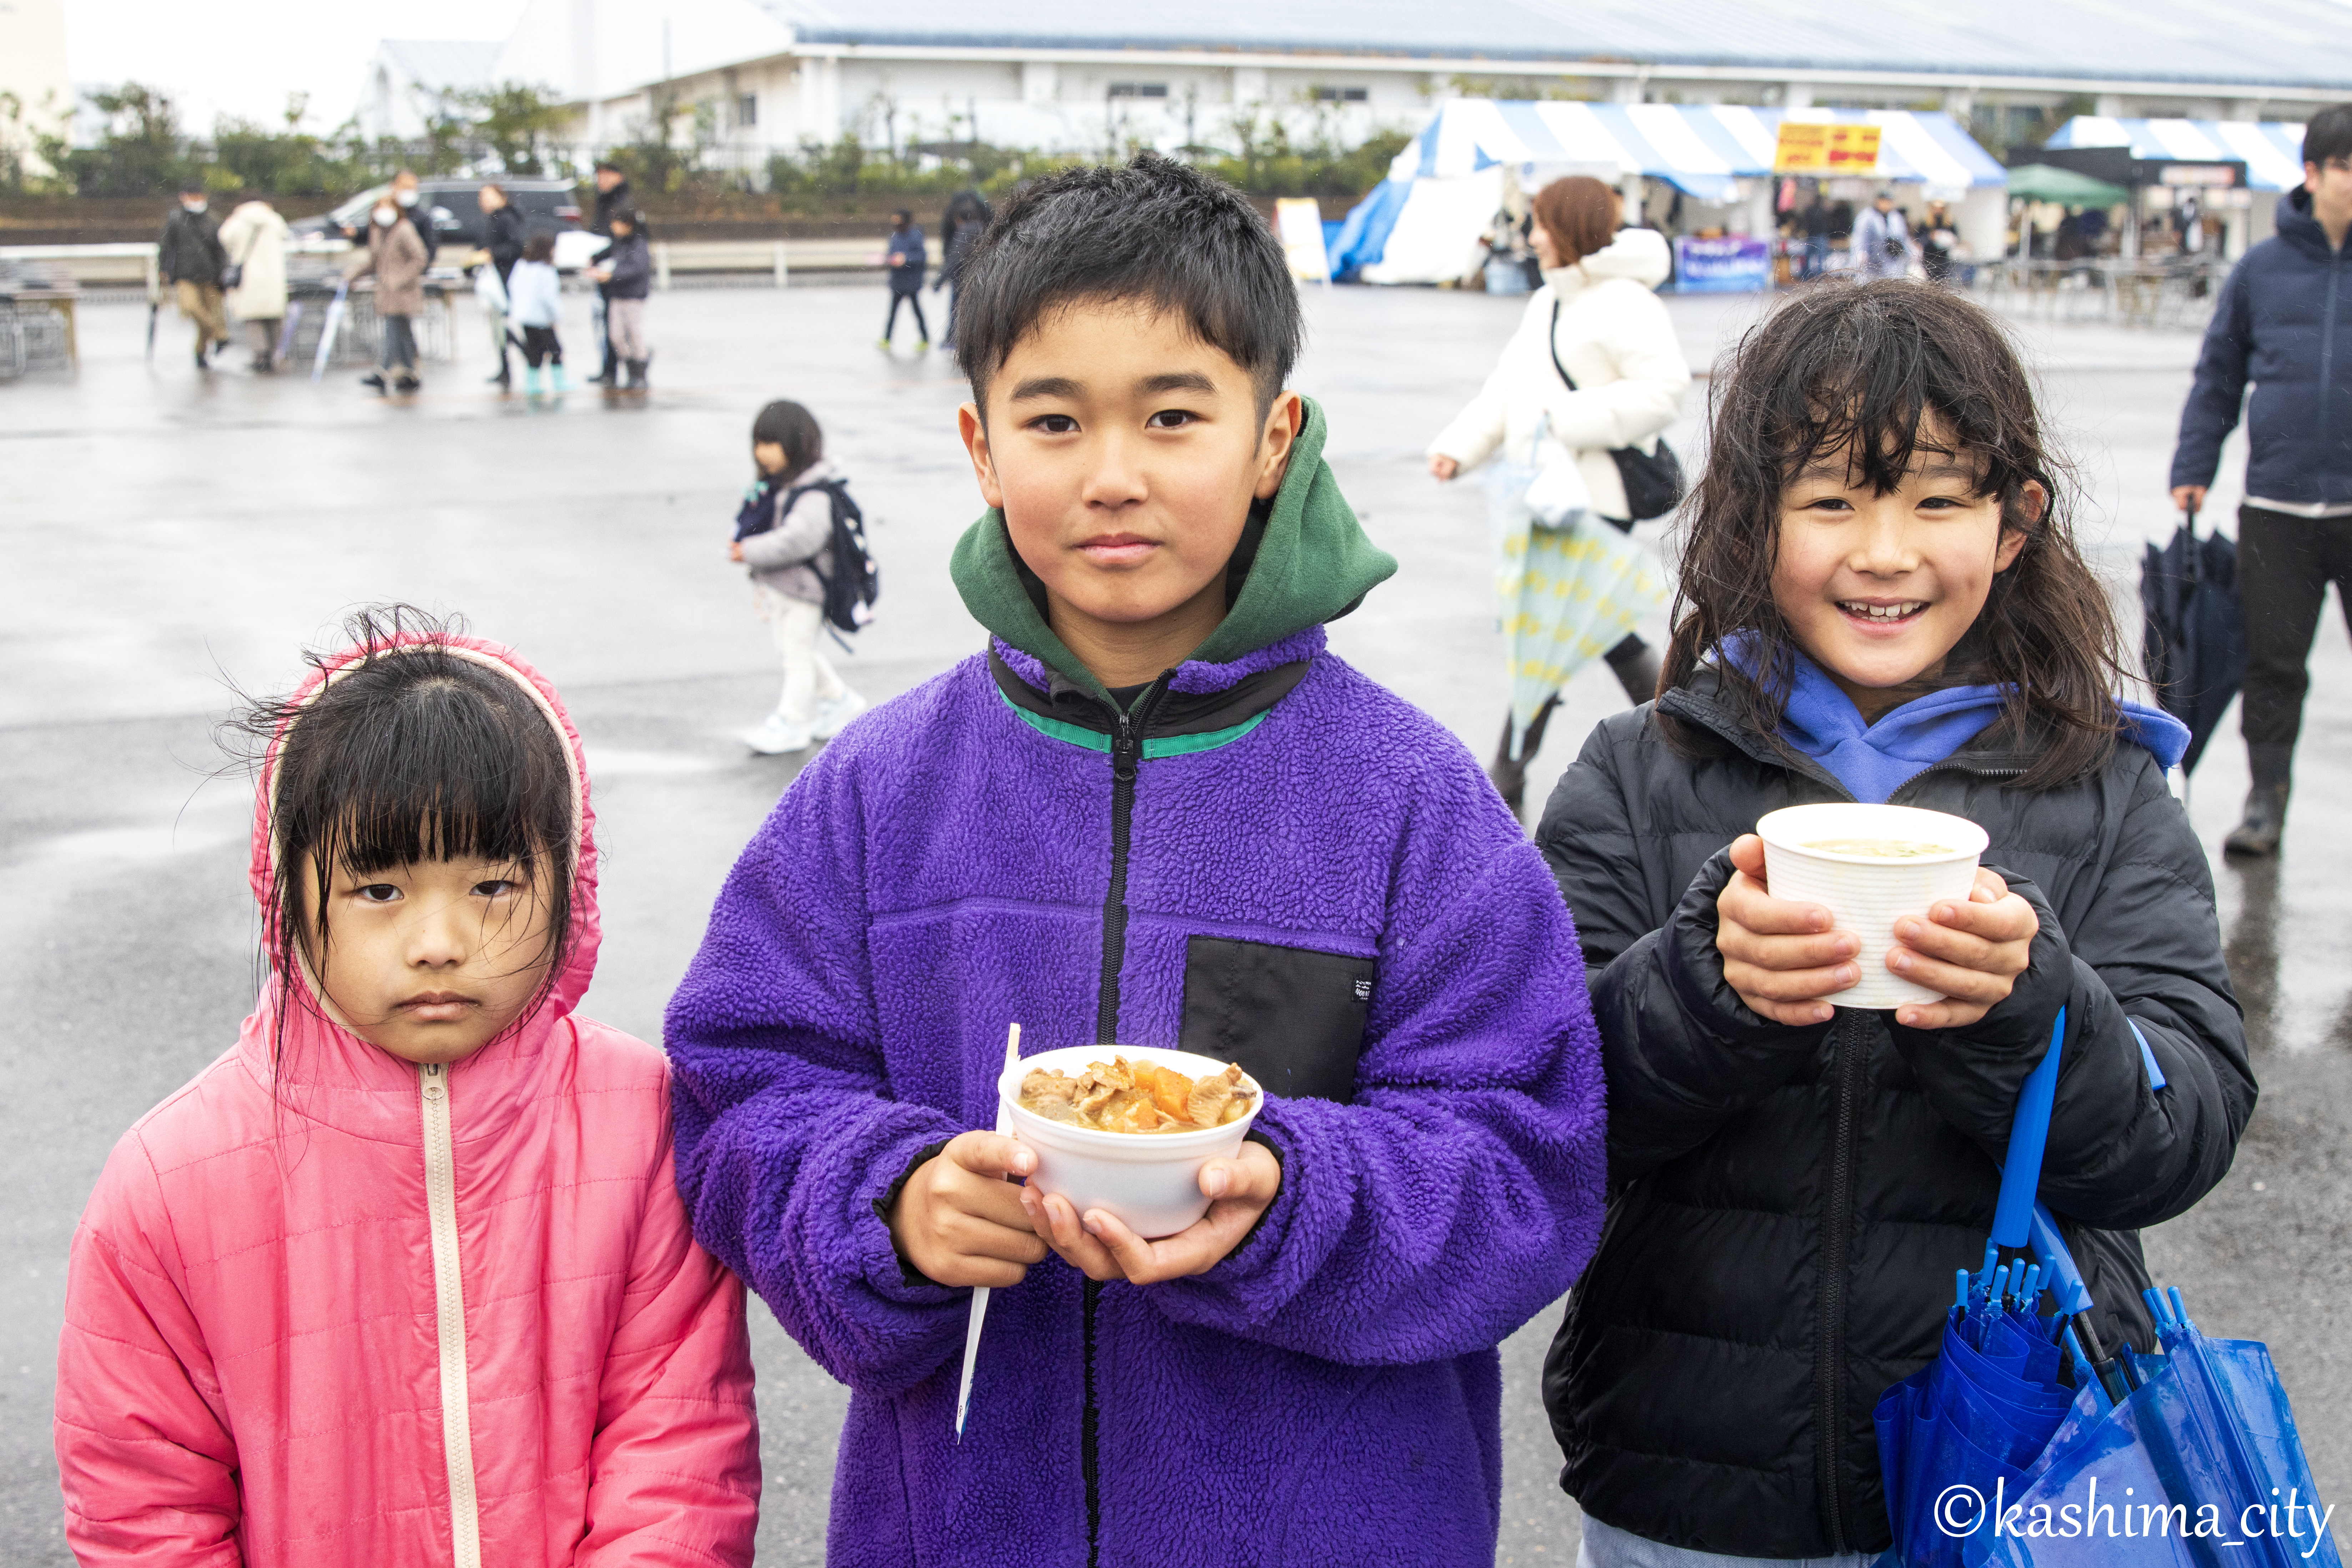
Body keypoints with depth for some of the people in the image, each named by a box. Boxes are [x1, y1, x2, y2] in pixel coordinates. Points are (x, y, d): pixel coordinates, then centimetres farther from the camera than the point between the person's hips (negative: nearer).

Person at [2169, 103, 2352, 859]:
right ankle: (2266, 797, 18)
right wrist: (2192, 469, 5)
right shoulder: (2261, 269, 5)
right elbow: (2219, 375, 11)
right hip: (2276, 506, 1)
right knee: (2273, 661, 6)